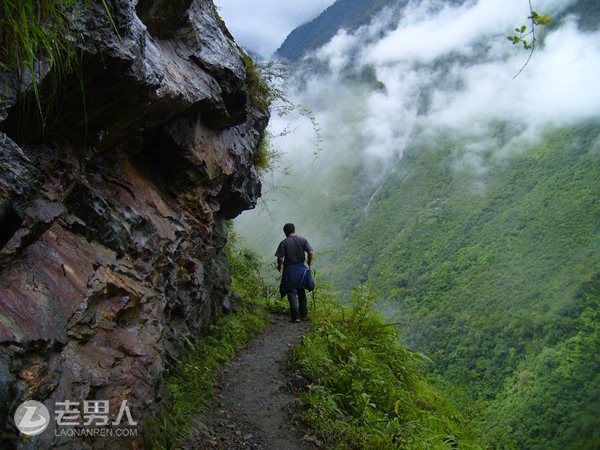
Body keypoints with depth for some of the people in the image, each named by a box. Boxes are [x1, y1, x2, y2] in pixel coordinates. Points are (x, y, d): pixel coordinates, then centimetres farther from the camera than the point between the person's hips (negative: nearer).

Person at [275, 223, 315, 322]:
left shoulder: (284, 243, -10)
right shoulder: (302, 240, -3)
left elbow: (280, 258, -14)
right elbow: (311, 253, -8)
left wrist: (279, 266, 5)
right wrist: (309, 262, 10)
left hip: (289, 270, -3)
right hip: (301, 268, 3)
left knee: (292, 293, 5)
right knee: (301, 291, 19)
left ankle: (296, 316, 3)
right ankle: (304, 313, 27)